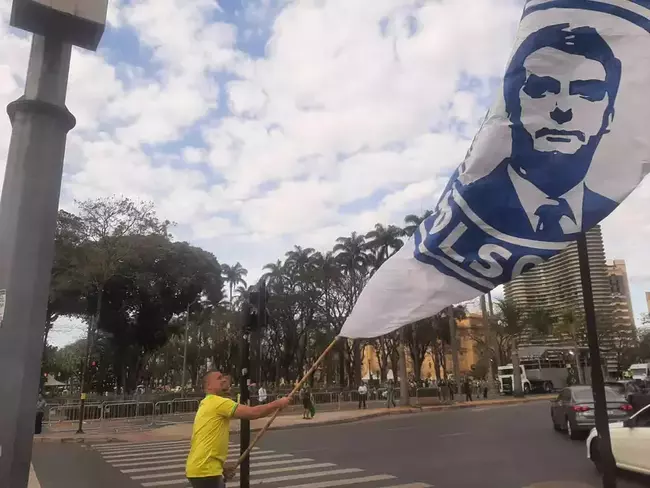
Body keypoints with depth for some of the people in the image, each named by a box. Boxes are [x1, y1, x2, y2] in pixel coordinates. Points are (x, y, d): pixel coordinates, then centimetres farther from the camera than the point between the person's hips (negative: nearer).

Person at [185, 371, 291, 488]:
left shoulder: (208, 404, 18)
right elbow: (253, 413, -21)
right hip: (204, 470, -10)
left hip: (201, 468, 10)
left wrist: (221, 467, 16)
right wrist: (278, 403, -8)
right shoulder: (217, 402, -15)